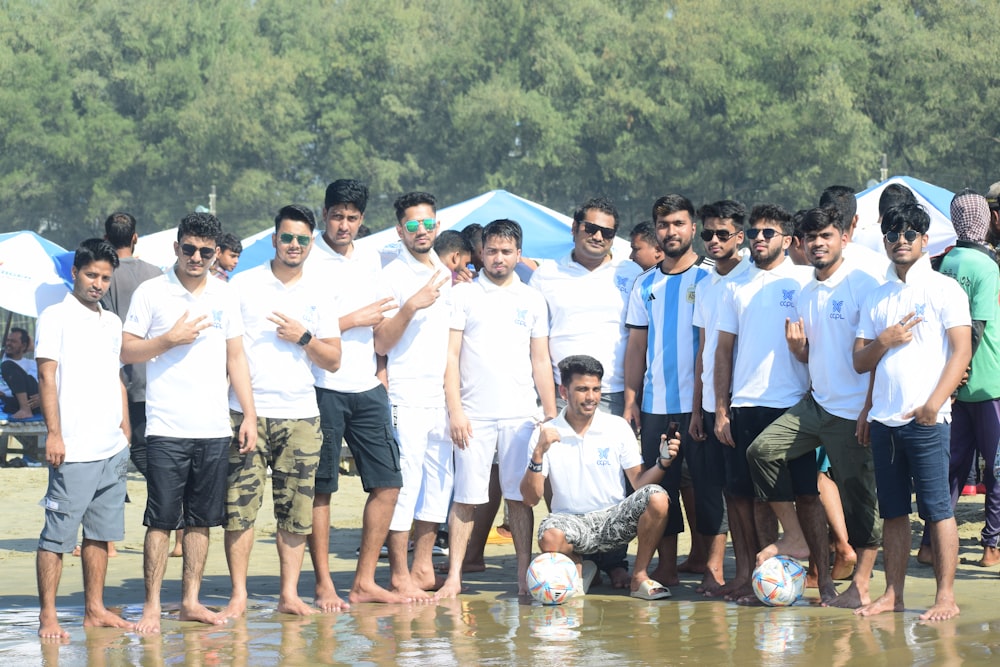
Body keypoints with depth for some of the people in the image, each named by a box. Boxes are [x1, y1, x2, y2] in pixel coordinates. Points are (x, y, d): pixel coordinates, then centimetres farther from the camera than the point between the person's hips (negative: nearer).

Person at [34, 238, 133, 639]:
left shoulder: (111, 323, 17)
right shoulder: (56, 317, -2)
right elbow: (47, 376, -7)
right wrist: (54, 433, -14)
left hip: (113, 450, 7)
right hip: (74, 451, -7)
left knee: (101, 532, 9)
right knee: (57, 534, -5)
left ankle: (95, 610, 15)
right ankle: (48, 615, -4)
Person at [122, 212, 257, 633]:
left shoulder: (225, 296, 12)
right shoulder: (151, 293, 0)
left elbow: (236, 357, 15)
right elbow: (126, 351, -1)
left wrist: (249, 414, 9)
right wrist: (170, 338, -14)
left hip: (215, 429, 4)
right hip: (166, 428, -4)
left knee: (201, 520, 7)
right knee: (161, 519, -5)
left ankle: (191, 601, 13)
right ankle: (152, 606, -2)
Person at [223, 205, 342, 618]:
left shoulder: (318, 294, 12)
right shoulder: (243, 285, 4)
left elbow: (333, 361, 11)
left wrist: (303, 338, -8)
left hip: (300, 414, 3)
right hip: (248, 412, -2)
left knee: (296, 509, 2)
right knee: (240, 505, -7)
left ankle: (290, 594, 9)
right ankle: (238, 595, 0)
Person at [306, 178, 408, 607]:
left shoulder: (372, 261, 14)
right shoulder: (308, 261, -6)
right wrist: (354, 320, -10)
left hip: (368, 387, 6)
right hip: (323, 389, -6)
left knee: (387, 482, 2)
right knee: (320, 488, -2)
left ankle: (365, 582, 9)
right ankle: (324, 585, 5)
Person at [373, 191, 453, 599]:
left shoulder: (445, 274, 15)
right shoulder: (392, 276, -6)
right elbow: (381, 343, -11)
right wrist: (410, 307, -24)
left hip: (442, 395, 7)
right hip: (407, 397, -7)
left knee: (439, 482, 9)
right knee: (404, 484, -7)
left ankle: (423, 569, 16)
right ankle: (399, 576, -4)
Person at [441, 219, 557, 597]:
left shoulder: (532, 300, 12)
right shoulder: (463, 295, 5)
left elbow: (541, 361, 14)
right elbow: (450, 356, 1)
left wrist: (552, 415, 7)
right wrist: (455, 410, -8)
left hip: (520, 414, 2)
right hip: (474, 414, -2)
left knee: (520, 496, 2)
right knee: (466, 497, -3)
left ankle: (524, 576, 5)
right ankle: (454, 576, -1)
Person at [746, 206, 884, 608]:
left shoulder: (862, 284, -9)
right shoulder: (806, 293, 14)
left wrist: (869, 409, -17)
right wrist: (797, 346, -3)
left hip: (852, 410, -7)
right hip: (815, 404, 7)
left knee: (859, 497, -1)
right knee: (762, 451, -7)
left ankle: (861, 586, 6)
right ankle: (795, 535, 4)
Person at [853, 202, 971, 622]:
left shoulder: (944, 289, 1)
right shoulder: (876, 300, 16)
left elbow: (961, 352, -6)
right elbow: (860, 362, 16)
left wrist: (934, 404, -16)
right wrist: (884, 341, -6)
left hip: (926, 419, -5)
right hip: (884, 418, 5)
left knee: (937, 508, -6)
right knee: (893, 511, 7)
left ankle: (946, 596, -4)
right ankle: (893, 594, 10)